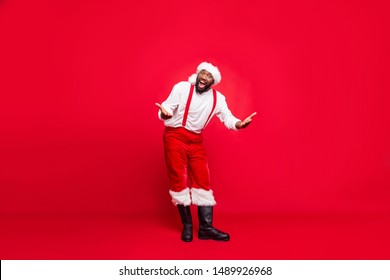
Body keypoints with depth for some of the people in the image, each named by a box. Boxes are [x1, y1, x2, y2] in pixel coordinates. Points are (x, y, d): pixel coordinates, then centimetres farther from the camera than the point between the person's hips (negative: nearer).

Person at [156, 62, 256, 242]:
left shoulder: (218, 98, 1)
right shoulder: (181, 88, -7)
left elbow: (228, 119, -5)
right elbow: (167, 108, -9)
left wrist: (240, 124, -27)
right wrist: (164, 113, -33)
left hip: (196, 141, 3)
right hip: (175, 136, -3)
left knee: (202, 180, -1)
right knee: (178, 180, 0)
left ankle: (206, 228, 4)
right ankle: (187, 226, 10)